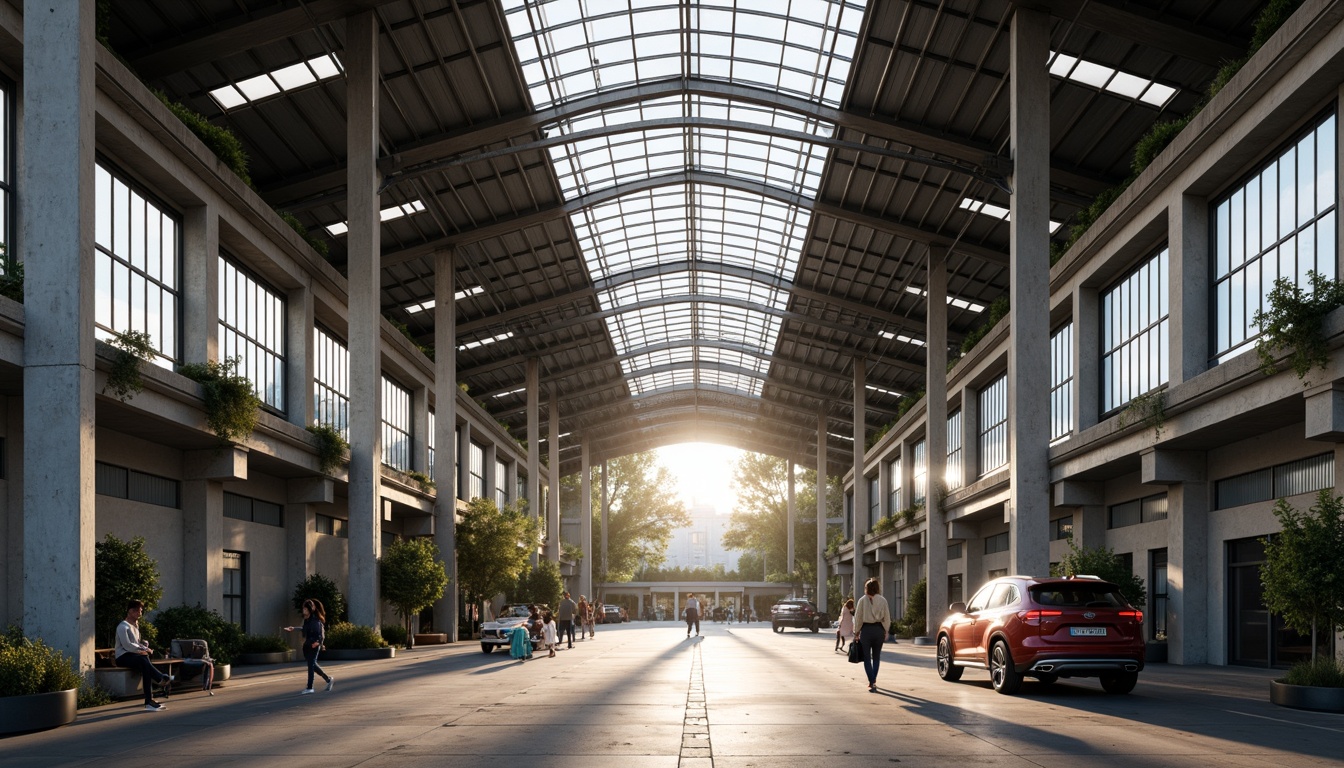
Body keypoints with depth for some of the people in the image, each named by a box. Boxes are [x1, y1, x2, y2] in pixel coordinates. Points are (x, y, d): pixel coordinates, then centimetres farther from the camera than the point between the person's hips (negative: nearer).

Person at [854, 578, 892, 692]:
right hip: (879, 629, 2)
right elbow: (887, 618, 2)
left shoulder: (862, 600, -5)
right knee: (876, 657, 18)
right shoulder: (882, 600, 0)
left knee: (867, 657, 2)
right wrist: (885, 632, 11)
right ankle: (873, 681, 25)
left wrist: (857, 632, 5)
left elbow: (858, 618, -3)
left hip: (866, 629, -2)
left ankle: (872, 683, -10)